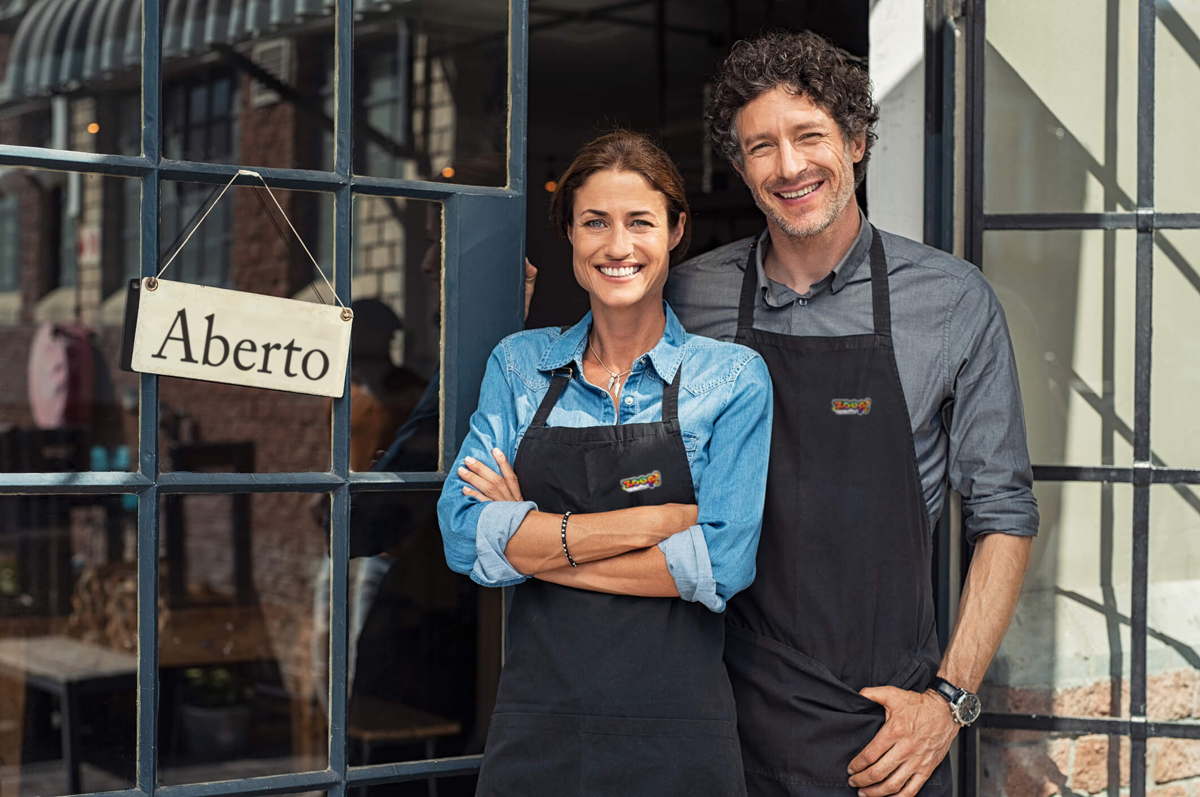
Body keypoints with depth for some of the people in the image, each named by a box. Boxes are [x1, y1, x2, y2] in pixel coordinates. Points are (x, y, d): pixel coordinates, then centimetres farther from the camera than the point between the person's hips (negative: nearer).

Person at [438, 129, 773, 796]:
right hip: (536, 728, 2)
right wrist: (652, 521, -15)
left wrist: (537, 542, -11)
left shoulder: (733, 376, -2)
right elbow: (465, 536, -7)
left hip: (677, 740, -2)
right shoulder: (519, 365, 5)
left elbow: (721, 565, -12)